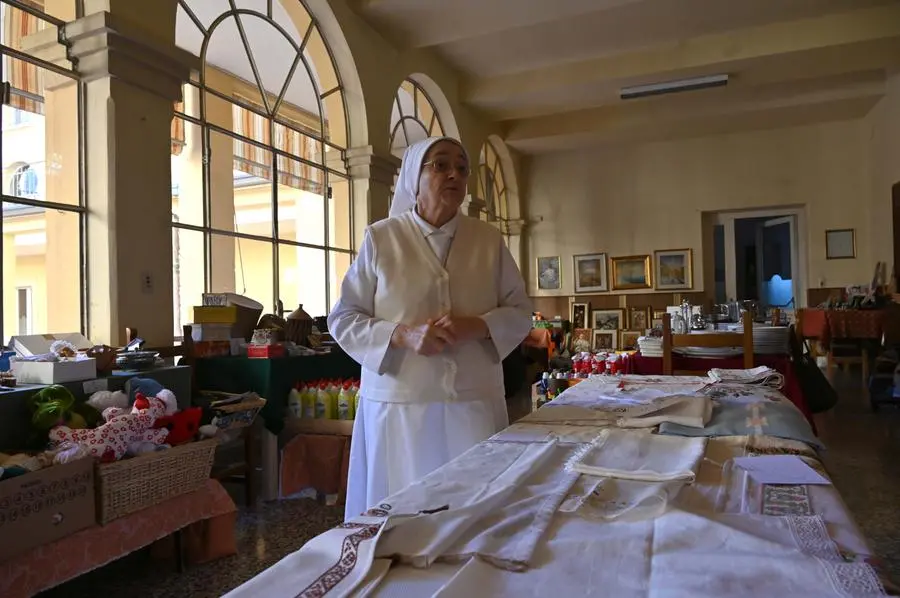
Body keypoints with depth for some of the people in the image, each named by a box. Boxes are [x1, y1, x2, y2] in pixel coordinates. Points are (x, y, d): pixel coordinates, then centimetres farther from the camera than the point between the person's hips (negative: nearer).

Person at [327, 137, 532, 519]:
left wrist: (477, 327, -12)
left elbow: (520, 312, 8)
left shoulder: (488, 239, 6)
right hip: (400, 403, -2)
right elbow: (342, 319, 0)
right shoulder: (381, 239, 0)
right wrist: (403, 335, -16)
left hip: (474, 402, 2)